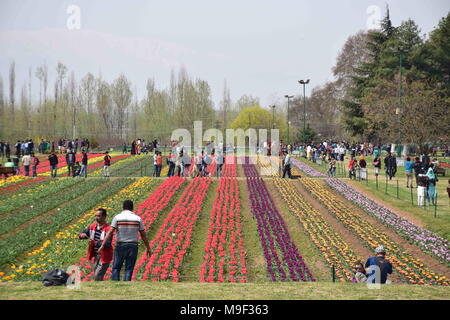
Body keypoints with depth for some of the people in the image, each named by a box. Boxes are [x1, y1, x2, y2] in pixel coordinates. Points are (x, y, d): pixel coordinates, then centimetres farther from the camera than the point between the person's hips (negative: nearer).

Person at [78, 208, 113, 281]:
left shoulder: (108, 229, -15)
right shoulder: (92, 226, 6)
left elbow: (107, 244, -23)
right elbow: (84, 233, 12)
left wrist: (95, 243, -35)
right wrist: (82, 235, -13)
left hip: (104, 256, -7)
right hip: (94, 255, 7)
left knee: (97, 276, -14)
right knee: (96, 276, 15)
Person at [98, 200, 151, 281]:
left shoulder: (117, 217, -3)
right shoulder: (137, 218, 1)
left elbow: (110, 232, -11)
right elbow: (143, 235, 4)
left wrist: (102, 246, -11)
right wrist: (148, 248, 13)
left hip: (120, 246, -1)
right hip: (133, 246, 1)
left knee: (116, 268, 9)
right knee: (129, 269, 5)